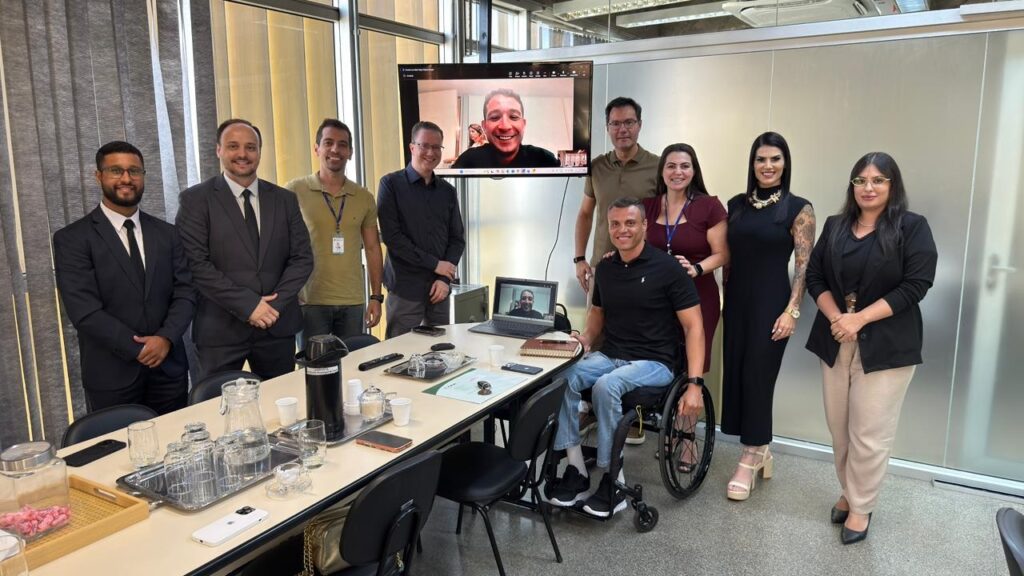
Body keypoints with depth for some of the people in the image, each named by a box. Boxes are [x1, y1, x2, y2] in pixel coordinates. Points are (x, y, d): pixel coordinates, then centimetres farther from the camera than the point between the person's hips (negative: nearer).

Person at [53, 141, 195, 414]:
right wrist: (139, 349, -15)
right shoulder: (72, 238, -5)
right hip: (111, 377, -3)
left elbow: (185, 293, 2)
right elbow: (85, 311, -13)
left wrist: (166, 338, -14)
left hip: (169, 369, 3)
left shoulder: (166, 233, 7)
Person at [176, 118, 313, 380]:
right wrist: (247, 305, -15)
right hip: (220, 329, -3)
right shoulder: (196, 199, -1)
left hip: (278, 325, 3)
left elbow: (302, 258, 5)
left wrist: (274, 303, -9)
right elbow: (197, 264, -9)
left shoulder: (284, 199, 9)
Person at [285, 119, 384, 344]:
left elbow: (373, 249, 12)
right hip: (310, 301, -2)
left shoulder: (365, 198, 8)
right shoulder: (294, 191, -1)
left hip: (353, 302, 3)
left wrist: (376, 296, 6)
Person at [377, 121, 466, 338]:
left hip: (439, 288, 4)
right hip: (405, 288, -4)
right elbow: (392, 236, -11)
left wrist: (445, 278, -4)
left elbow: (458, 238, 10)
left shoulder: (447, 191, 11)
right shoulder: (391, 184, -2)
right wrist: (435, 264, -10)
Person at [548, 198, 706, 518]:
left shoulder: (667, 268, -8)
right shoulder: (605, 268, 9)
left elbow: (694, 327, -9)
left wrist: (694, 384, -18)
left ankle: (613, 482, -18)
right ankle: (576, 471, -15)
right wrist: (586, 338, 2)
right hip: (609, 356, 5)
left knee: (606, 386, -35)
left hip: (653, 363, -5)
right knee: (562, 377, -24)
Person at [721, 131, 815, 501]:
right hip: (737, 301, 5)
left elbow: (804, 265, -7)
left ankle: (750, 459, 12)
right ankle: (760, 451, 25)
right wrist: (724, 299, 11)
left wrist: (792, 310, -14)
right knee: (736, 374, 8)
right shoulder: (737, 204, 9)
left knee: (758, 376, -2)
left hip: (771, 302, -5)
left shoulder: (798, 208, -4)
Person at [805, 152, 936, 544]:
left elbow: (915, 285, -12)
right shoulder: (835, 226, 10)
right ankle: (848, 493, 31)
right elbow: (814, 276, 5)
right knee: (839, 427, 12)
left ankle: (861, 507, 18)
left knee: (869, 433, 1)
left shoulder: (913, 227, -4)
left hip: (885, 345, -4)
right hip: (836, 340, 4)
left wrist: (859, 319, -17)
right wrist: (835, 317, -12)